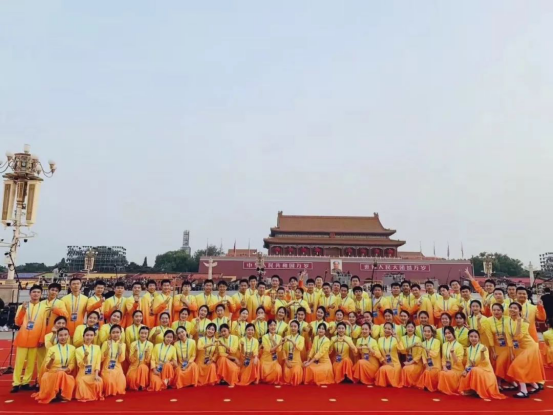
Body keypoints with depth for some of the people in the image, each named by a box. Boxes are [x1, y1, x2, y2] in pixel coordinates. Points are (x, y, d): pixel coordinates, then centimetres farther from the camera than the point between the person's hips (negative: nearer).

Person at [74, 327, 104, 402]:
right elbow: (80, 365, -7)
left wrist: (96, 375, -12)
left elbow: (98, 363, 2)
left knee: (99, 382, -28)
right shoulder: (78, 350, 2)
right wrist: (85, 356, -27)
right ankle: (84, 396, -1)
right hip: (82, 375, -1)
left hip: (93, 374, 1)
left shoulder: (97, 348, 8)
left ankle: (96, 396, -3)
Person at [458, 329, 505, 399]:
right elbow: (468, 363, 9)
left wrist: (482, 352, -40)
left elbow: (485, 362, -24)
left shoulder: (483, 347, -14)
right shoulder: (468, 349, 3)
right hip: (473, 370, 5)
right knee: (465, 376, -19)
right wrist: (466, 370, -9)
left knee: (475, 371, -33)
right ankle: (471, 390, 4)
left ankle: (479, 391, -14)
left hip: (485, 370, -5)